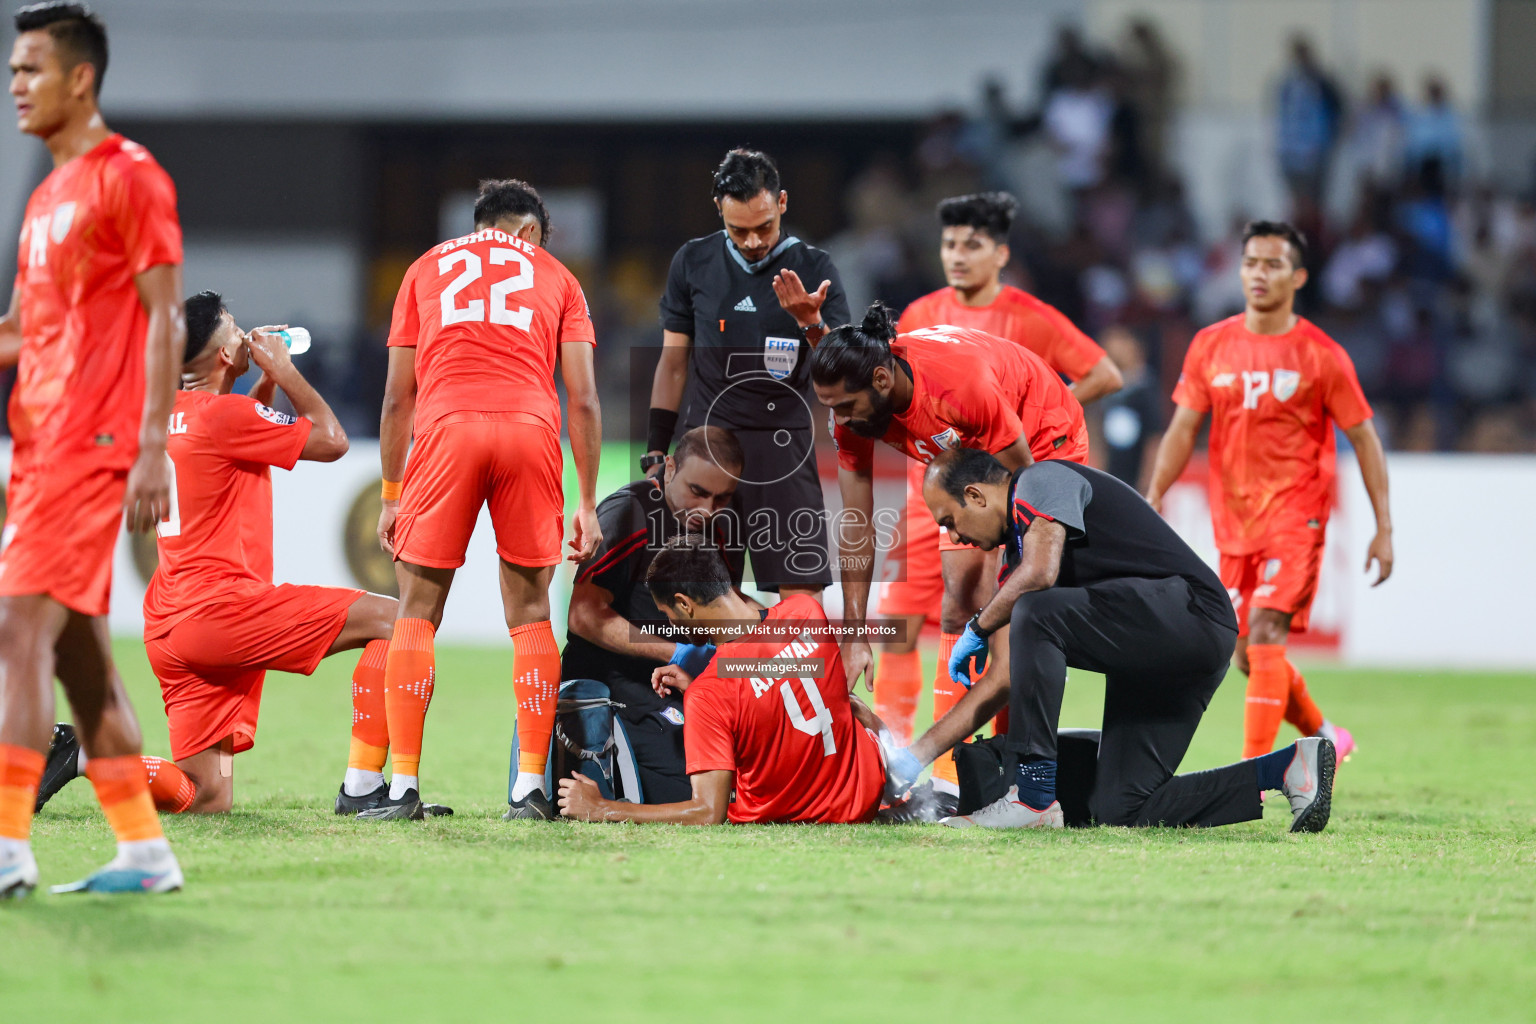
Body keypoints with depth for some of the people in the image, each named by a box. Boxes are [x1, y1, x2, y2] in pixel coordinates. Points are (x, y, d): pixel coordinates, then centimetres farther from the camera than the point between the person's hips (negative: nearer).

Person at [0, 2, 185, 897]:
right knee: (78, 649, 8)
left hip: (91, 444, -9)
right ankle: (145, 849, 12)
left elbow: (164, 318, -12)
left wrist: (154, 449, -18)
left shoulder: (130, 178, -7)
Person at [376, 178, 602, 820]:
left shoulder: (427, 269, 24)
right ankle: (530, 788, 4)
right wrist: (588, 505, 14)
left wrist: (390, 496, 23)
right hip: (530, 430, 0)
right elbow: (582, 398, 13)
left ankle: (403, 786, -1)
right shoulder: (554, 277, 23)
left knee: (417, 611, 6)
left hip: (446, 429, 0)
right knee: (530, 612, 9)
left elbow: (397, 394, 19)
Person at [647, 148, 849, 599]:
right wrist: (656, 453, 8)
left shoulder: (813, 270, 1)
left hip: (783, 449, -1)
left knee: (801, 592, -9)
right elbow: (673, 364, 13)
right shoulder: (694, 262, 6)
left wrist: (812, 323, -23)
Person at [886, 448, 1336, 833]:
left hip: (1191, 610, -10)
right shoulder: (1017, 547, 23)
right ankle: (1284, 767, 4)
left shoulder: (1041, 481, -3)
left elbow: (1040, 573, -24)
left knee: (1036, 616, -25)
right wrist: (918, 755, 18)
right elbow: (1003, 680, 21)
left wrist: (977, 627, -5)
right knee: (1121, 809, 1)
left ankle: (1035, 796, -22)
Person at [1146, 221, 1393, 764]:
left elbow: (1364, 439, 1)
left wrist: (1384, 528, -3)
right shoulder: (1211, 346, 5)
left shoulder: (1322, 355, -4)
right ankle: (1323, 737, 34)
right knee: (1249, 655, 10)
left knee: (1264, 631, -20)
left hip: (1295, 517, -5)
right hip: (1233, 521, 5)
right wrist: (1154, 499, -5)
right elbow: (1183, 428, 7)